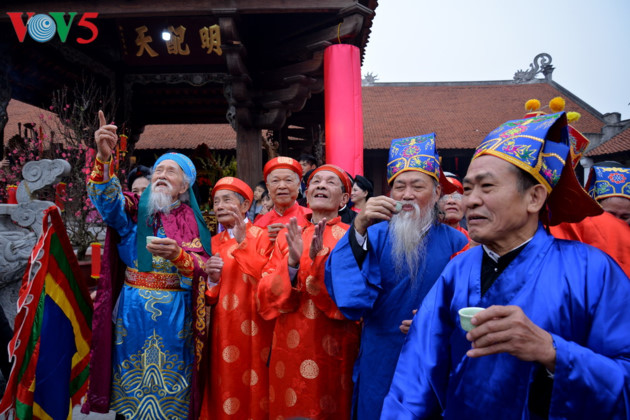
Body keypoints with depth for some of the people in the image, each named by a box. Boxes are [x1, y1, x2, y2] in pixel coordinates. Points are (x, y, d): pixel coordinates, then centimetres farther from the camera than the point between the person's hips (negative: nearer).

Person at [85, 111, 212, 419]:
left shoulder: (192, 222, 3)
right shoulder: (135, 212, 4)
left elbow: (203, 269, -7)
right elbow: (107, 199, -17)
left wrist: (177, 255, -27)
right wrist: (104, 157, -33)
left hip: (175, 317, -1)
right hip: (132, 313, 1)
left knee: (169, 389, 8)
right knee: (131, 384, 11)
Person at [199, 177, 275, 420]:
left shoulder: (260, 235, -4)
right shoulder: (215, 242, 10)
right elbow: (209, 298, 11)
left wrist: (243, 243, -24)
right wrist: (212, 279, -10)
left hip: (253, 328, -4)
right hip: (223, 329, 5)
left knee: (254, 392, 4)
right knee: (224, 391, 11)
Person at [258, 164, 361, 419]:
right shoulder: (287, 236, 4)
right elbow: (266, 298, -3)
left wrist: (320, 260, -28)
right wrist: (292, 263, -20)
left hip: (334, 350, -3)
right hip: (290, 349, 3)